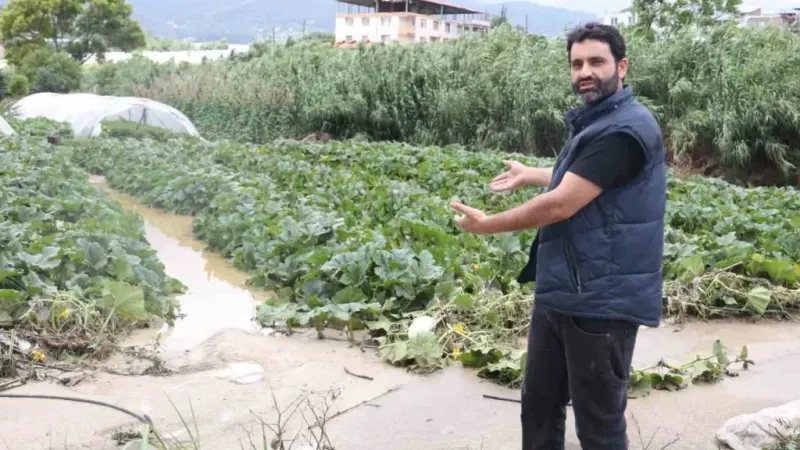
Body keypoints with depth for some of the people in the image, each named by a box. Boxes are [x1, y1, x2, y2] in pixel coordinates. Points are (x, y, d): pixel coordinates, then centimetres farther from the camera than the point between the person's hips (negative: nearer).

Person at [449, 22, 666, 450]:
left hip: (601, 300, -10)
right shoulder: (594, 119, 12)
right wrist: (528, 175, 43)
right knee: (539, 405, 19)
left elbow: (560, 205, -22)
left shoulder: (625, 129, -20)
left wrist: (488, 224, -10)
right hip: (559, 293, 10)